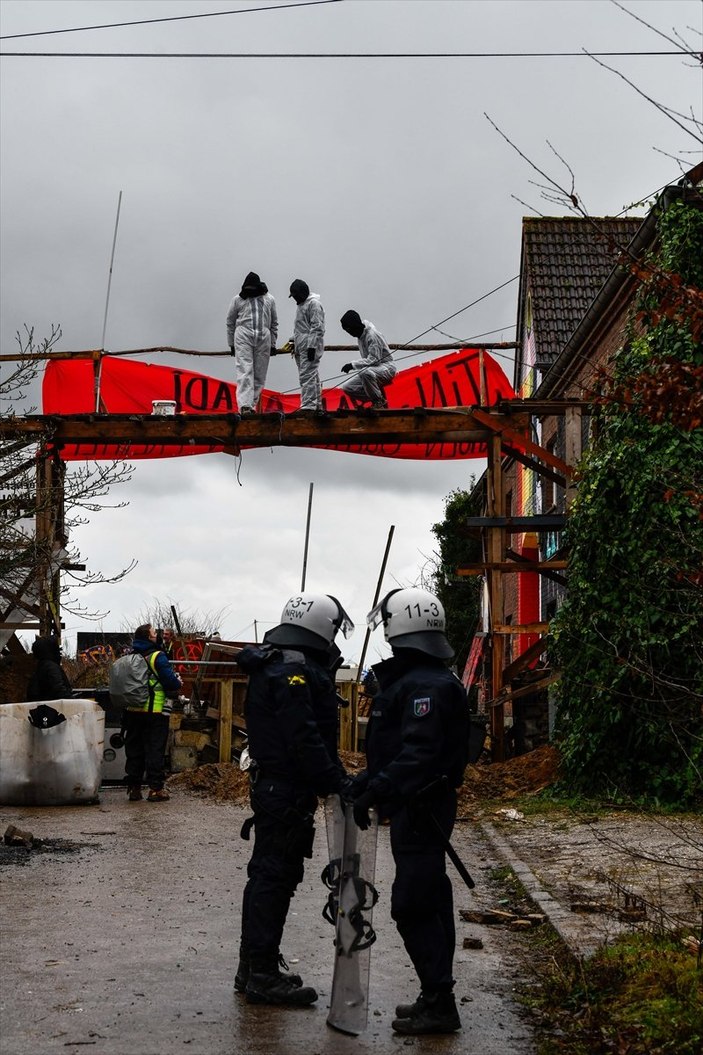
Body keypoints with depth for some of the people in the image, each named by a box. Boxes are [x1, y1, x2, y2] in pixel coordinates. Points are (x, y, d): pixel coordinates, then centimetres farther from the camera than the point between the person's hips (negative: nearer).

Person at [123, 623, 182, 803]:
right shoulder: (157, 656, -12)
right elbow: (171, 682, -16)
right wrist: (178, 682, 7)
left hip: (133, 711, 6)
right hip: (155, 712, -6)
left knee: (134, 749, 11)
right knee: (155, 750, -1)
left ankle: (133, 788, 14)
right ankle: (155, 788, -2)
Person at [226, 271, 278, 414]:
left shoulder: (269, 299, 13)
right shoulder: (238, 299, 9)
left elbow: (274, 323, 17)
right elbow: (230, 322, 13)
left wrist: (273, 344, 13)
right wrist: (231, 344, 10)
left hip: (263, 338, 2)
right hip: (243, 337, -2)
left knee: (259, 375, 2)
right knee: (244, 371, -12)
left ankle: (252, 404, 9)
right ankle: (244, 405, -20)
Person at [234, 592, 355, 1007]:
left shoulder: (274, 666, 16)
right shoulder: (293, 672, -18)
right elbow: (305, 739, -24)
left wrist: (338, 776, 13)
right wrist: (337, 783, -21)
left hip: (270, 785, 11)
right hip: (288, 791, -11)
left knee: (267, 875, 17)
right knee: (276, 876, -5)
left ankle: (254, 967, 27)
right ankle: (263, 974, 1)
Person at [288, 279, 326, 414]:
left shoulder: (314, 304, -11)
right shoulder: (302, 304, 21)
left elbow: (317, 328, -17)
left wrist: (312, 347, -21)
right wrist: (294, 342, 24)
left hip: (310, 347, -10)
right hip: (301, 347, 10)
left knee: (307, 377, -15)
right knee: (313, 377, 12)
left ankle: (308, 406, -18)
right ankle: (317, 405, 16)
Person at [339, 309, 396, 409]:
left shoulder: (372, 335, -21)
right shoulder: (360, 335, 5)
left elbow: (373, 360, -27)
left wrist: (353, 364, -28)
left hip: (386, 367, -9)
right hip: (370, 369, 9)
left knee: (365, 373, -41)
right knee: (346, 387, -3)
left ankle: (379, 401, -20)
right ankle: (380, 400, -2)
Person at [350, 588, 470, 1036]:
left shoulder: (427, 685, -19)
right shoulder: (411, 679, 16)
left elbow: (418, 754, -29)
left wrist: (376, 790, -31)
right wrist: (369, 779, 15)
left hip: (420, 809, -11)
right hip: (420, 808, 11)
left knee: (414, 906, -8)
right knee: (429, 901, 15)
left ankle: (439, 1004, -2)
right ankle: (437, 997, 24)